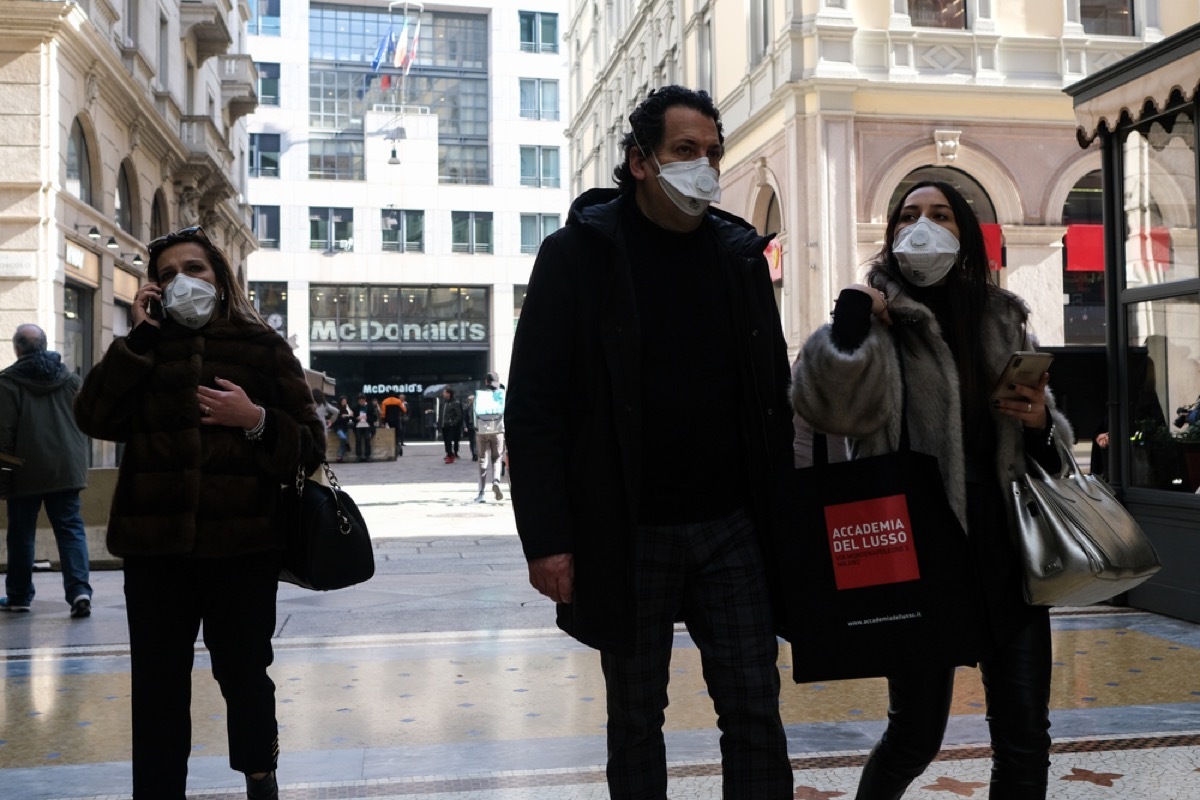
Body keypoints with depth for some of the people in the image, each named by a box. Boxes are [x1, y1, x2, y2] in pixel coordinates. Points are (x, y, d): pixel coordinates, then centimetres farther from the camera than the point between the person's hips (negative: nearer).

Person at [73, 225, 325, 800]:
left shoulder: (262, 348, 3)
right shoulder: (145, 350, 10)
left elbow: (309, 446, -1)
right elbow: (95, 418, -6)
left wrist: (257, 421, -18)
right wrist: (138, 336, -8)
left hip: (242, 546, -1)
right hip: (156, 544, 2)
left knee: (243, 674, 11)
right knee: (157, 686, 6)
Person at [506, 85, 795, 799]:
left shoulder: (740, 253, 9)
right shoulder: (578, 255, -4)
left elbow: (772, 395, 12)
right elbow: (534, 406, -7)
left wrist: (782, 517, 7)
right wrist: (546, 538, -13)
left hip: (732, 527, 3)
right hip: (625, 535, -3)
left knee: (755, 712, 5)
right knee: (636, 718, 11)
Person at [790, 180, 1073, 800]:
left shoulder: (1004, 321, 11)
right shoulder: (881, 321, -3)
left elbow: (1049, 442, 19)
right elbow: (827, 404, -22)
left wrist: (1041, 422, -1)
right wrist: (851, 320, -29)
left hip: (1006, 555, 4)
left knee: (1025, 741, 10)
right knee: (916, 735, 6)